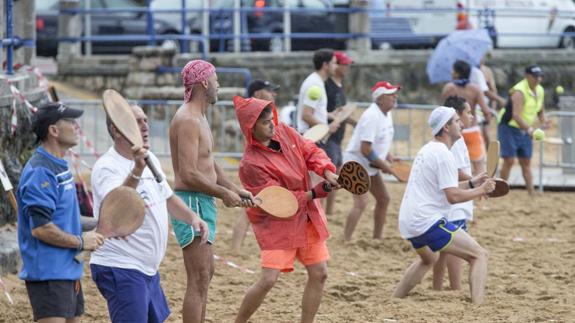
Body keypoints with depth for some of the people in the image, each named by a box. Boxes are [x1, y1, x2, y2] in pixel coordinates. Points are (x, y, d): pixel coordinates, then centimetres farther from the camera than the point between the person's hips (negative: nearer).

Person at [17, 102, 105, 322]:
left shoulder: (60, 167, 15)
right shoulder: (40, 172, -18)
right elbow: (40, 228, -23)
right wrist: (81, 242, -15)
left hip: (68, 272, 11)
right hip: (48, 275, -11)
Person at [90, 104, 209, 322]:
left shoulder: (150, 159, 10)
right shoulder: (107, 167, -19)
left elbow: (167, 198, 25)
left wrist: (191, 217, 6)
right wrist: (137, 171, -53)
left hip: (148, 269, 10)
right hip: (121, 269, -10)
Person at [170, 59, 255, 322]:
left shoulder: (199, 117, 16)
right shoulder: (188, 120, -18)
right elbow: (189, 175, -24)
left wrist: (235, 190, 12)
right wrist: (224, 194, -14)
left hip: (203, 203, 11)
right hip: (192, 202, -11)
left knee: (205, 275, 19)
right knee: (199, 281, -11)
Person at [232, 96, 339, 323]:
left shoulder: (284, 132, -3)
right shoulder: (251, 164, -24)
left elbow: (311, 151, 3)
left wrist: (327, 171, -17)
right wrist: (315, 193, -24)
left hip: (308, 218, 7)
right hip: (277, 223, -7)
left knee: (319, 274, 5)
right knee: (268, 280, -15)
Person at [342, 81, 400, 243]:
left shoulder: (387, 114, 6)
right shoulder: (372, 116, -24)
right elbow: (365, 149, -27)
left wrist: (389, 158, 4)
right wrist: (383, 165, -18)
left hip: (370, 165, 10)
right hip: (356, 162, -10)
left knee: (384, 198, 15)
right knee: (361, 202, -20)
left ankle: (377, 238, 27)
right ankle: (345, 241, -19)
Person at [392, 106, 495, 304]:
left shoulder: (427, 150, 16)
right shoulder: (443, 154, -13)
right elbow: (453, 196, -18)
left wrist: (471, 183, 18)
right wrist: (481, 190, -6)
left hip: (408, 222, 10)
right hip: (428, 222, -10)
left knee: (428, 259, 37)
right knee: (479, 255, -10)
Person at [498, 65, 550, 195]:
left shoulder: (540, 91, 3)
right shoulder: (519, 91, -23)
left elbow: (540, 110, 19)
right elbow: (516, 115, -34)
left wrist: (543, 121, -3)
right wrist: (529, 129, -45)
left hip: (525, 130, 8)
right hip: (509, 127, -8)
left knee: (526, 162, 8)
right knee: (509, 160, -12)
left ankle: (531, 193, 8)